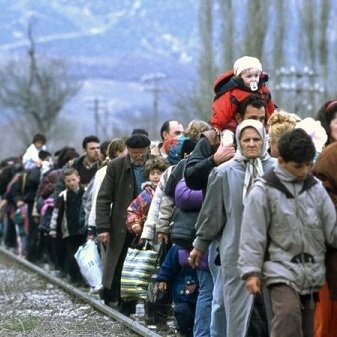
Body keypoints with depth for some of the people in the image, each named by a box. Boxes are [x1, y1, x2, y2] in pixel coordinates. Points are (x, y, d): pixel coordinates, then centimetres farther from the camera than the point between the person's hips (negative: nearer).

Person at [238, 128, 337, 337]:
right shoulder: (264, 190, -5)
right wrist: (251, 271, -9)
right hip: (282, 271, -5)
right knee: (288, 313, -27)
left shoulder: (316, 188, 7)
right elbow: (253, 235, -5)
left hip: (312, 273, 5)